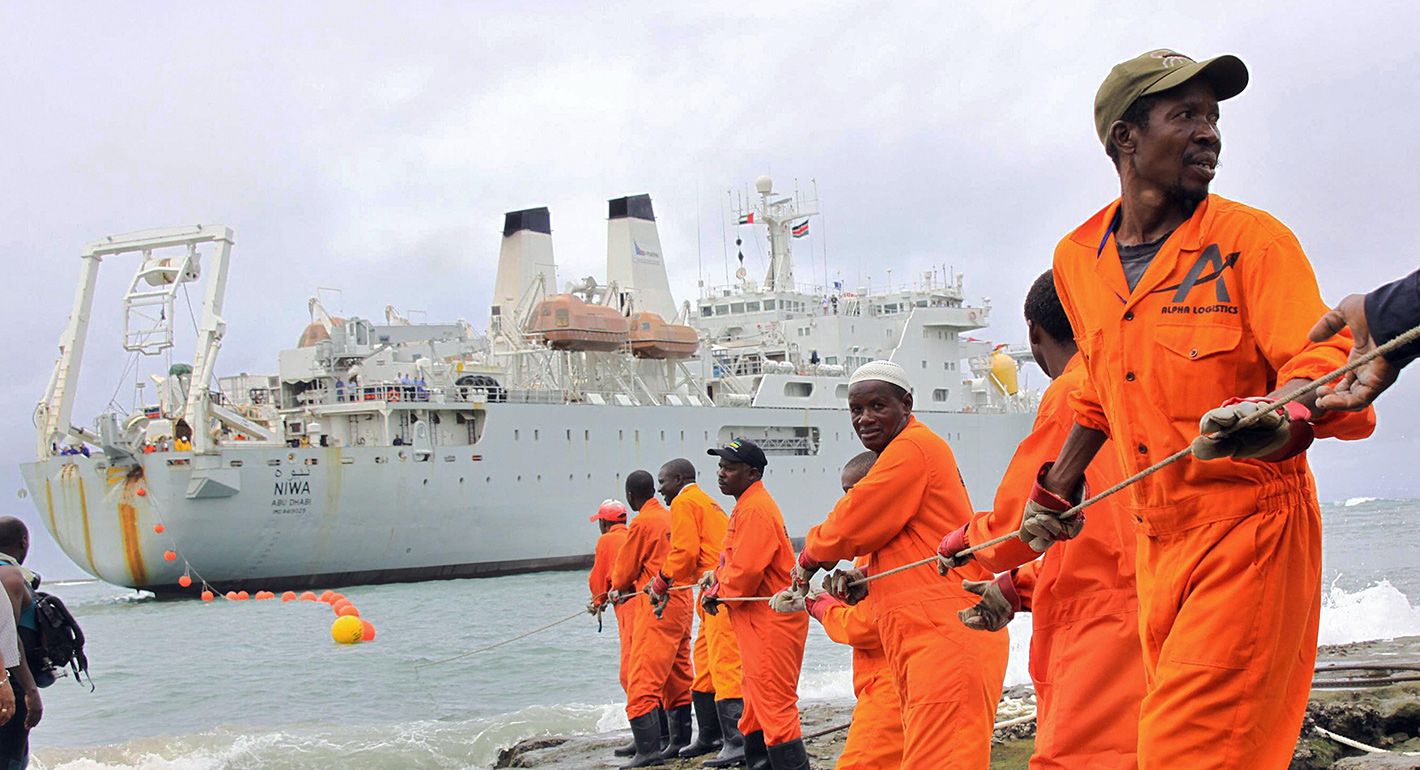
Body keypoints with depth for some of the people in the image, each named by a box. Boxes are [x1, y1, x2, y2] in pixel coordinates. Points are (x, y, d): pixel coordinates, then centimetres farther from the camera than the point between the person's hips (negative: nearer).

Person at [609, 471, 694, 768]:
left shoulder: (642, 523, -11)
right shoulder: (671, 518, 13)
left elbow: (625, 571, -2)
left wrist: (619, 587, 21)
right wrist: (628, 588, 19)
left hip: (656, 610, -9)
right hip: (681, 606, 9)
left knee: (642, 683, -10)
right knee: (677, 680, 16)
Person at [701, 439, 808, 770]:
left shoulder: (754, 509, -18)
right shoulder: (747, 506, 17)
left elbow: (745, 571, -23)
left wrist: (716, 593, -6)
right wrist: (717, 577, 4)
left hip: (770, 623, -11)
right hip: (760, 623, 11)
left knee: (775, 708, -11)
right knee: (757, 705, 19)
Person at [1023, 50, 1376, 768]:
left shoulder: (1251, 238, -8)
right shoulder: (1076, 261, 8)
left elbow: (1320, 360, -20)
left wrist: (1279, 417, -41)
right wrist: (1056, 486, 29)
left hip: (1250, 529, -6)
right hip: (1156, 541, 6)